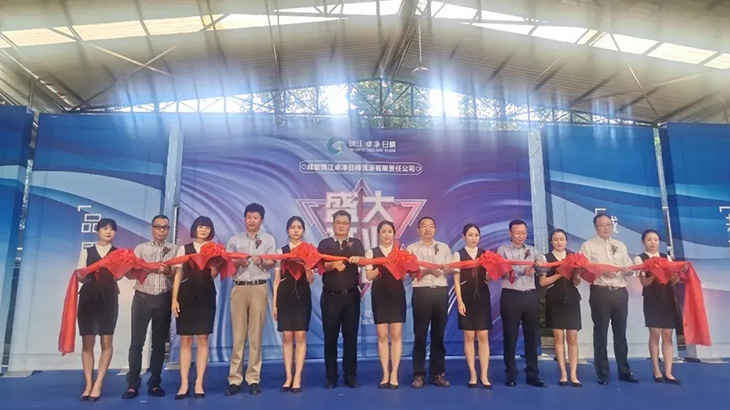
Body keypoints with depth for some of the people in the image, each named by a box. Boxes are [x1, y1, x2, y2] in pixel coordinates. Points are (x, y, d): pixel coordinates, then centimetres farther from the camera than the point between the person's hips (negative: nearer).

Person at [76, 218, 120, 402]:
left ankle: (98, 384, 3)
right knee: (87, 342, 2)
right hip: (88, 297, 1)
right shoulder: (86, 252, 13)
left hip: (109, 298, -1)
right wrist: (87, 274, -16)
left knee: (106, 341, -3)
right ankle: (88, 384, 8)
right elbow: (80, 277, 5)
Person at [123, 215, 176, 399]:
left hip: (164, 299, 1)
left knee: (159, 342, 7)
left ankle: (155, 383, 15)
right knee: (137, 341, 0)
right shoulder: (141, 248, 5)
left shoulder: (174, 249, 5)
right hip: (143, 298, 0)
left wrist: (169, 271, -20)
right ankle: (132, 384, 9)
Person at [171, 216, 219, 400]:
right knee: (185, 340, 2)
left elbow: (214, 274, -6)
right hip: (186, 295, 0)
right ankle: (184, 384, 9)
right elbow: (178, 275, 4)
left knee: (202, 339, 2)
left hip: (206, 295, 0)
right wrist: (174, 299, -3)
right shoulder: (183, 249, 9)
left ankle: (199, 383, 8)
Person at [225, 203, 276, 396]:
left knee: (256, 334, 2)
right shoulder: (235, 239, 13)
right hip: (239, 288, 1)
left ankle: (253, 378, 7)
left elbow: (272, 263, 0)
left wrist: (261, 261, -22)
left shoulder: (268, 239, 9)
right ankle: (234, 379, 5)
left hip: (259, 288, -1)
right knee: (238, 334, 1)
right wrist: (238, 262, -13)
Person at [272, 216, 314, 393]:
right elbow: (276, 280, 9)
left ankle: (297, 377, 7)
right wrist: (274, 303, 4)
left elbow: (311, 280, 0)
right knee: (287, 337, 4)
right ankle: (288, 377, 14)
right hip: (285, 296, 1)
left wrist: (307, 267, -20)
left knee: (300, 336, -1)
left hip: (302, 296, -1)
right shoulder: (281, 251, 8)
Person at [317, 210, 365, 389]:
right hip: (330, 296, -1)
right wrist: (334, 265, -30)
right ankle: (331, 377, 14)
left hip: (351, 296, 1)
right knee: (330, 336, 4)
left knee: (351, 336, 6)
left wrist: (357, 259, -34)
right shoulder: (324, 244, 5)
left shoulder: (356, 243, 8)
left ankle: (350, 375, 15)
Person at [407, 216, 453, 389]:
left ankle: (438, 373, 16)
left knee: (438, 334, 7)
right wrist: (429, 270, -20)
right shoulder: (412, 248, 5)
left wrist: (442, 269, -15)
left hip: (441, 292, 2)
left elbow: (449, 270, 7)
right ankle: (419, 375, 9)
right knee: (420, 334, 1)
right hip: (421, 292, -2)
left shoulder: (444, 248, 13)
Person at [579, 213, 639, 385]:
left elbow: (629, 269, 13)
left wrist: (627, 270, -9)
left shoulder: (621, 246, 16)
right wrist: (601, 272, -21)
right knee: (601, 333, 2)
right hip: (600, 293, -4)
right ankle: (602, 373, 11)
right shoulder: (588, 245, 0)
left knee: (620, 332, 11)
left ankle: (624, 371, 22)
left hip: (620, 292, 4)